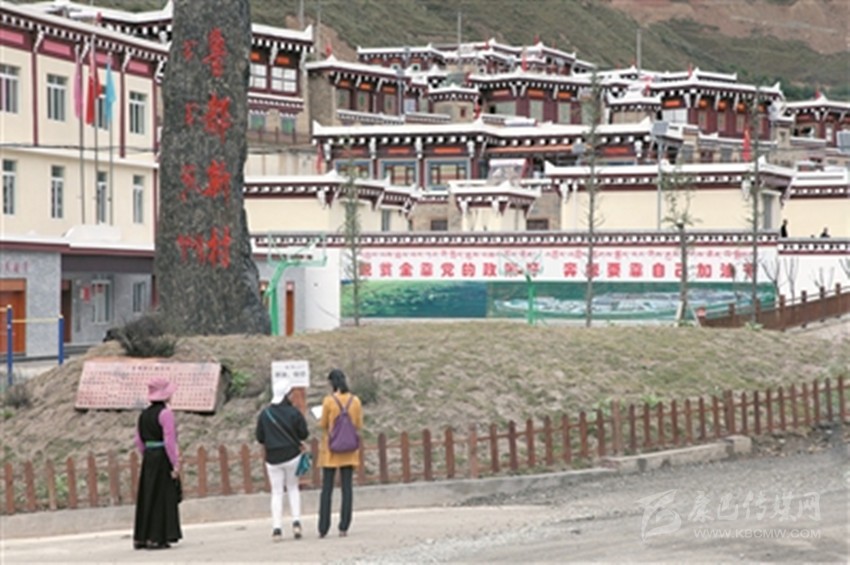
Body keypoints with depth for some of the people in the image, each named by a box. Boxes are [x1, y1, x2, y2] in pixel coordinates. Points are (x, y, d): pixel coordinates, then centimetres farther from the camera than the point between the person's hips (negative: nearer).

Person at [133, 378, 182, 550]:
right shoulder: (165, 413, -12)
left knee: (147, 497, 12)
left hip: (148, 457, 7)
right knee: (162, 497, -2)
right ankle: (156, 538, -4)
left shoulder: (144, 414, 11)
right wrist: (175, 464, -15)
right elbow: (169, 440, -17)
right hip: (163, 458, -7)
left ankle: (141, 537, 14)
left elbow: (139, 441, 13)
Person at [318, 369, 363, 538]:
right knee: (347, 488, 5)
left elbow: (323, 425, -5)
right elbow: (359, 425, 3)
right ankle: (344, 527, 2)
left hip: (331, 448, -2)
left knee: (326, 489, 3)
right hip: (350, 449, 2)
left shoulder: (329, 400, -10)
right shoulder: (355, 400, 0)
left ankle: (323, 528, 2)